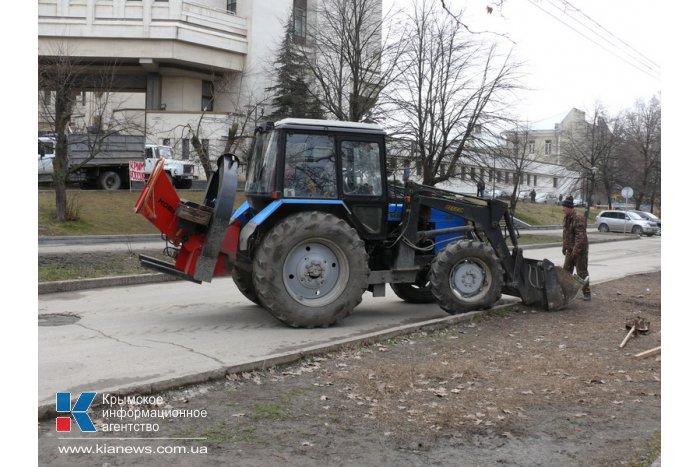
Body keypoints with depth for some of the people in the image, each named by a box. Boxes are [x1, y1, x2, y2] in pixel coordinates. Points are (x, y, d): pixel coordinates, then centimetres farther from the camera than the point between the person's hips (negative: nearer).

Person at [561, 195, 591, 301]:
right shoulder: (567, 217, 9)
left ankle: (586, 293, 7)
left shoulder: (578, 218, -20)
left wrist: (576, 250, -26)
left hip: (580, 249, -9)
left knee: (582, 272, -2)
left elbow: (580, 236, -24)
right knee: (566, 270, 10)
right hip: (570, 249, 9)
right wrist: (564, 246, 18)